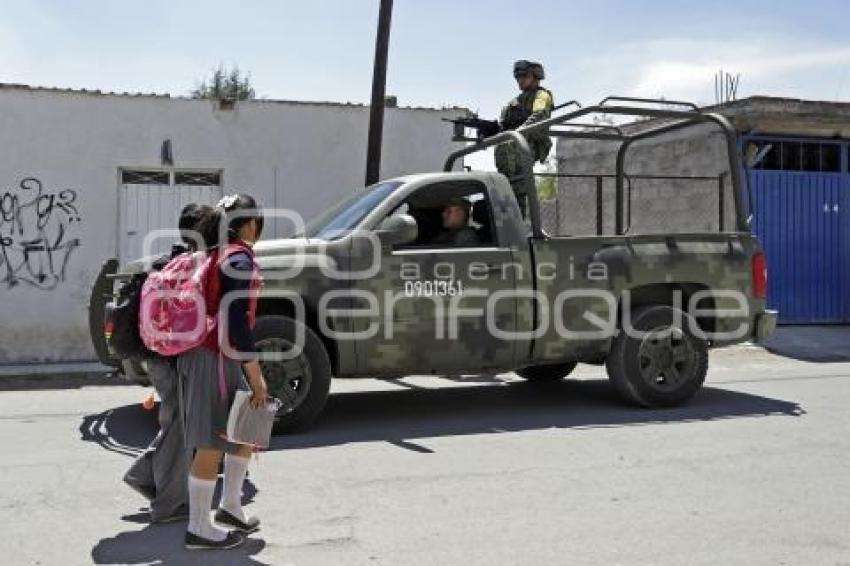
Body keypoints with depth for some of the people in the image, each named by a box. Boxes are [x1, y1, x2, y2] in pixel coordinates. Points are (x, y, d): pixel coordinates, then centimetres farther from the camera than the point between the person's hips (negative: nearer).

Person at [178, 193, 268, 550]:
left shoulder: (215, 253, 14)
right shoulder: (239, 256, -12)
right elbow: (236, 320, -21)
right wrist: (256, 376, -17)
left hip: (204, 352, 9)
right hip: (214, 357, -9)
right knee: (212, 443, -1)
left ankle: (230, 506, 25)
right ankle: (199, 529, 9)